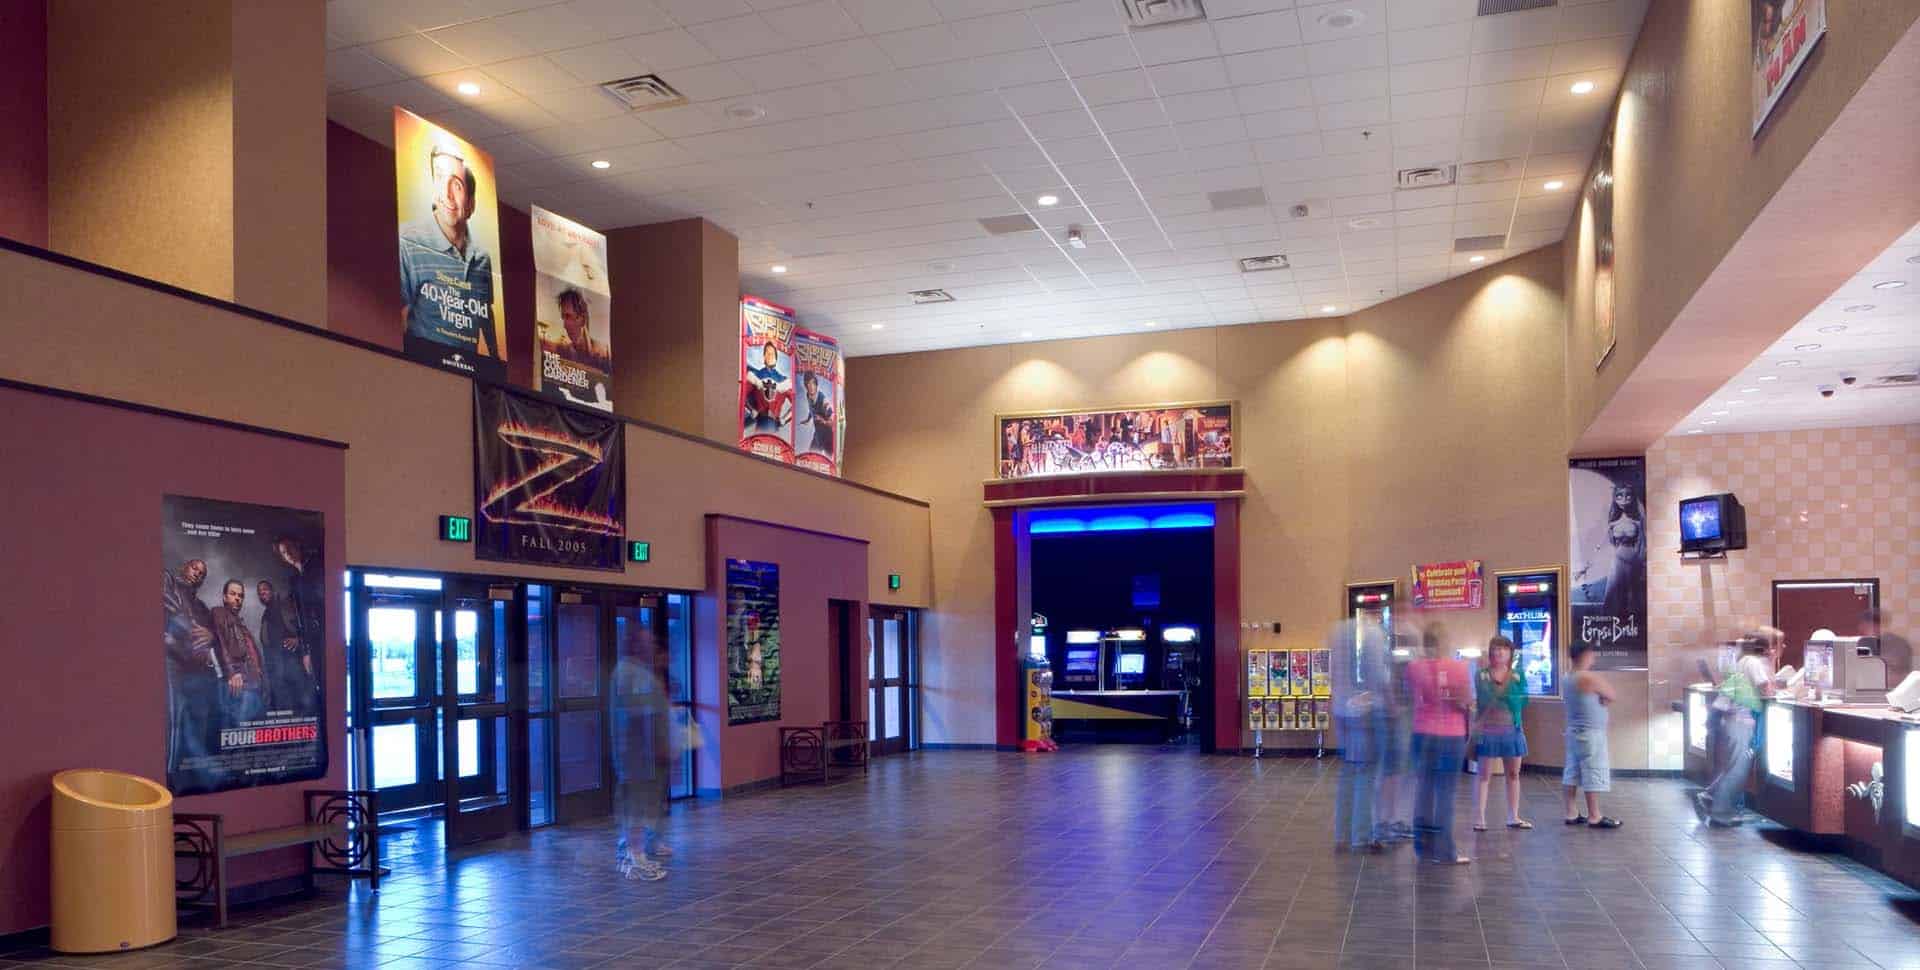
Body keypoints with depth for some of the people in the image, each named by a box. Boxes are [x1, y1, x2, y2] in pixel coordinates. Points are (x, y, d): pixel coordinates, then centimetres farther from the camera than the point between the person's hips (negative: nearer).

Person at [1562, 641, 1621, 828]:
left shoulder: (1568, 680, 11)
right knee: (1593, 775, -4)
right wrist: (1603, 698, 10)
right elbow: (1611, 696, -8)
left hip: (1574, 732, 9)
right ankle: (1594, 817, -1)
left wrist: (1600, 699, 3)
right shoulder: (1589, 678, -17)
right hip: (1591, 734, -9)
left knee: (1572, 774, 8)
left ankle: (1571, 814, 11)